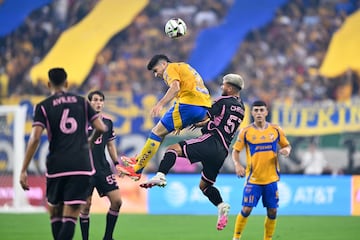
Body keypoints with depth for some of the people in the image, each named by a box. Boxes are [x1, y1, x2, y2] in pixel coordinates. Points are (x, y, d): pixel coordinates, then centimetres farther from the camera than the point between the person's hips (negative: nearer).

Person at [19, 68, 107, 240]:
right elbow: (101, 128, 6)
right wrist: (90, 140, 29)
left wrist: (23, 170, -7)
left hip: (57, 165, -1)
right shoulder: (82, 102, 10)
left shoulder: (43, 107, 3)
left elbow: (35, 138, -8)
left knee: (55, 212, 17)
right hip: (82, 165, 1)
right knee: (71, 216, -5)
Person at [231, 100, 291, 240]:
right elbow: (235, 150, 3)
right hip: (253, 179, -2)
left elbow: (287, 145, 13)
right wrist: (237, 164, -15)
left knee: (272, 211, 4)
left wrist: (286, 150, -11)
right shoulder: (246, 132, -2)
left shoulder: (275, 130, 3)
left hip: (271, 178, 2)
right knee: (246, 209, -8)